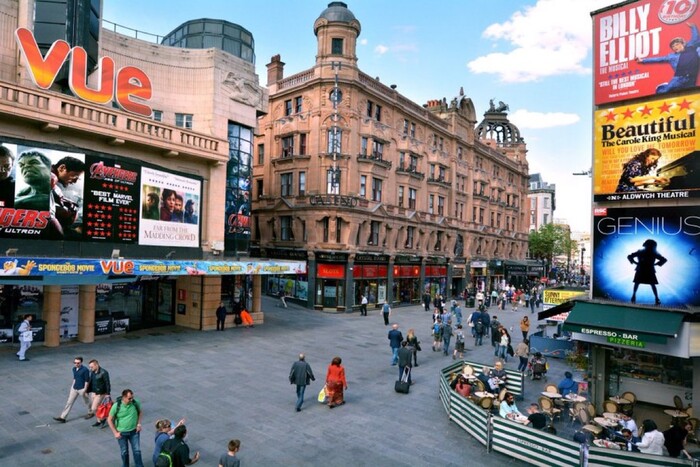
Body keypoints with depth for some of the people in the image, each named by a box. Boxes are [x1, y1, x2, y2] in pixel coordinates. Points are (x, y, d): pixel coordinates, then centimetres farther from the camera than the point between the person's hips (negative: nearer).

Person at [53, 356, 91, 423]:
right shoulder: (74, 369, 1)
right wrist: (72, 387, 16)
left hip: (82, 389, -6)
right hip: (74, 388, 6)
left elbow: (87, 381, -17)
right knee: (69, 402, 7)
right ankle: (62, 417, 13)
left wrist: (85, 390, -18)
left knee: (86, 402, 12)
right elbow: (74, 378, 15)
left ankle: (90, 413, 33)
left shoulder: (85, 370, -21)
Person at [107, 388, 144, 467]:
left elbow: (140, 412, 5)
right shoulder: (116, 406, -20)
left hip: (134, 431, 1)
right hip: (122, 433, -1)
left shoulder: (135, 403, -15)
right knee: (124, 452, 15)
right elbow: (109, 420, -7)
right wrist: (115, 432, -8)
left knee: (137, 450, 4)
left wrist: (139, 424, -4)